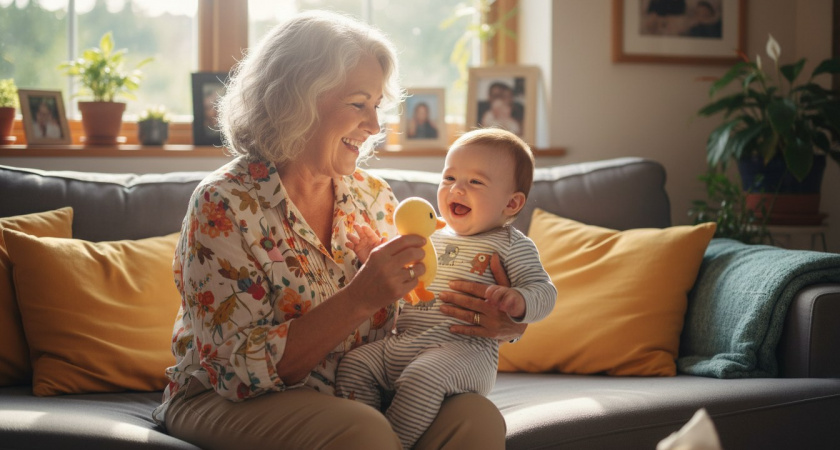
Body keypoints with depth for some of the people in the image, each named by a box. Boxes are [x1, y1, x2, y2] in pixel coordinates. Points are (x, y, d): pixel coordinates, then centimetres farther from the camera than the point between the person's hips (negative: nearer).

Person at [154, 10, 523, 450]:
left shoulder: (373, 196, 4)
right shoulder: (223, 206, -14)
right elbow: (241, 368, -19)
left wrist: (494, 321, -11)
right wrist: (359, 299, -28)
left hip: (357, 396, 6)